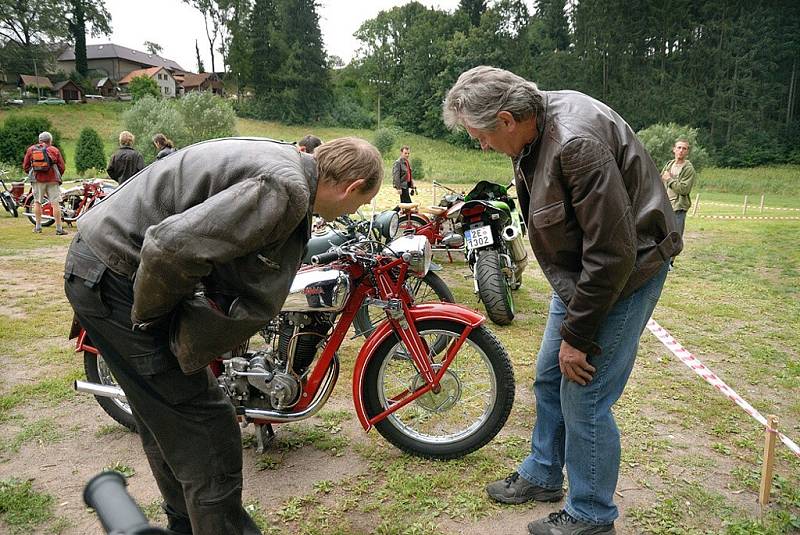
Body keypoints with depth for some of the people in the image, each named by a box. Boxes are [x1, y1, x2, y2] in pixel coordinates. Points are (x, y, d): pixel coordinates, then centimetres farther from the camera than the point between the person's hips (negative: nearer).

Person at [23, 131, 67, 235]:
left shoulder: (31, 149, 7)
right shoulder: (54, 150, 2)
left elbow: (25, 166, 6)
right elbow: (62, 167, 0)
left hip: (37, 180, 2)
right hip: (52, 180, -2)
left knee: (37, 202, 13)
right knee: (55, 203, -3)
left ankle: (38, 227, 15)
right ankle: (59, 228, -6)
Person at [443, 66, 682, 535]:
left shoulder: (578, 144, -30)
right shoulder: (537, 129, 0)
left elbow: (612, 254, -29)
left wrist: (577, 335, -20)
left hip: (623, 273, -9)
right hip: (577, 271, 9)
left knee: (584, 398, -2)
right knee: (549, 379, 17)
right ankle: (542, 476, 38)